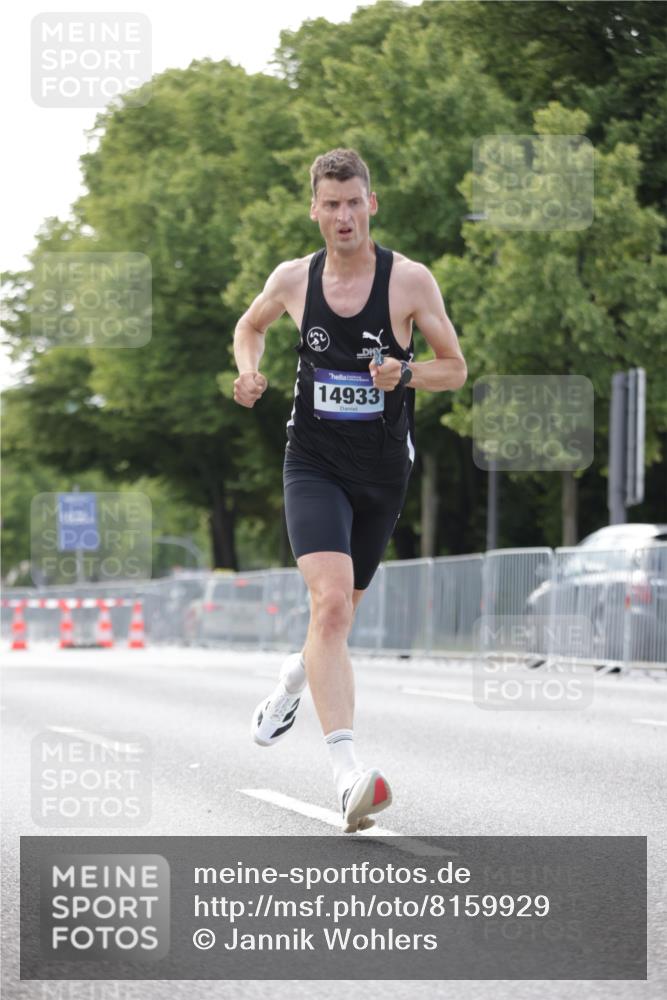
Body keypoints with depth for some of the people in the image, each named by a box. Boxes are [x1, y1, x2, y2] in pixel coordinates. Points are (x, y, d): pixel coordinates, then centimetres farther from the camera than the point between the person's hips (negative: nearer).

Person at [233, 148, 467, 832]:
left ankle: (295, 677, 55)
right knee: (331, 600, -23)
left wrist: (405, 373, -19)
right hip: (313, 463, -1)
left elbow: (455, 369, 1)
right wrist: (248, 370, 0)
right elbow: (251, 324, 21)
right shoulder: (292, 279, -1)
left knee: (341, 610, 17)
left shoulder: (410, 281, -7)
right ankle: (347, 773, -33)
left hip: (382, 472, 1)